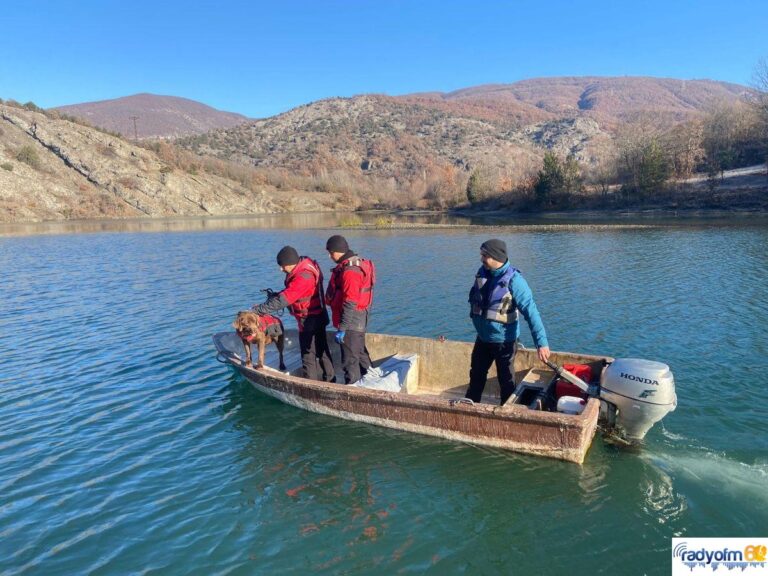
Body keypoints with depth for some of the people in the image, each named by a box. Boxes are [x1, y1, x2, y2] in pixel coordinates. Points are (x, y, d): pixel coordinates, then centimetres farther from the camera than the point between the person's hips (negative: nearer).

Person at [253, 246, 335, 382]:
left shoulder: (303, 277, -29)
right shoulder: (302, 268, 2)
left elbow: (284, 299, -32)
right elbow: (289, 292, 12)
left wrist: (257, 309, -28)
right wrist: (275, 295, -5)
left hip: (310, 320, -10)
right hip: (317, 318, 10)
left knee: (308, 353, 2)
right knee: (320, 350, 20)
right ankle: (328, 379, 33)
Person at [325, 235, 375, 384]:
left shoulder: (349, 271, -22)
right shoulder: (357, 263, 10)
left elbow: (350, 303, -26)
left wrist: (341, 328, -23)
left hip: (351, 321, -10)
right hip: (359, 320, 10)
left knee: (350, 360, 0)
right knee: (360, 353, 22)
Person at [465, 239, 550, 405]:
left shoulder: (513, 280, -23)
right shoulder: (482, 273, -4)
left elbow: (530, 311, -27)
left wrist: (542, 342, -31)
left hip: (504, 341, -6)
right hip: (482, 338, 6)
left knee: (506, 381, 12)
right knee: (476, 376, 22)